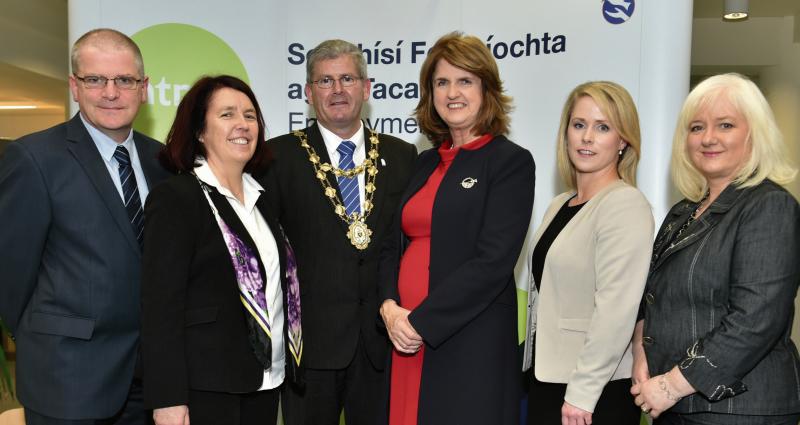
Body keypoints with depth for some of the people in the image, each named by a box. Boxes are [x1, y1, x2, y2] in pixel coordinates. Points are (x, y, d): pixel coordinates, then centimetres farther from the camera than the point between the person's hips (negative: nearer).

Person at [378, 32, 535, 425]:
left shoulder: (511, 161, -5)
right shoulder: (426, 163, 13)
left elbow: (493, 261, -15)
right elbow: (396, 244, 13)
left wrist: (421, 323, -14)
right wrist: (390, 307, -6)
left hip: (471, 342, -5)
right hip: (407, 337, 6)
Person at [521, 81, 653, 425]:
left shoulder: (626, 204, -12)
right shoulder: (559, 205, 10)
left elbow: (616, 307, -19)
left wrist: (582, 393, -19)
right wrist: (529, 362, 12)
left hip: (597, 393, -7)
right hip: (545, 379, 7)